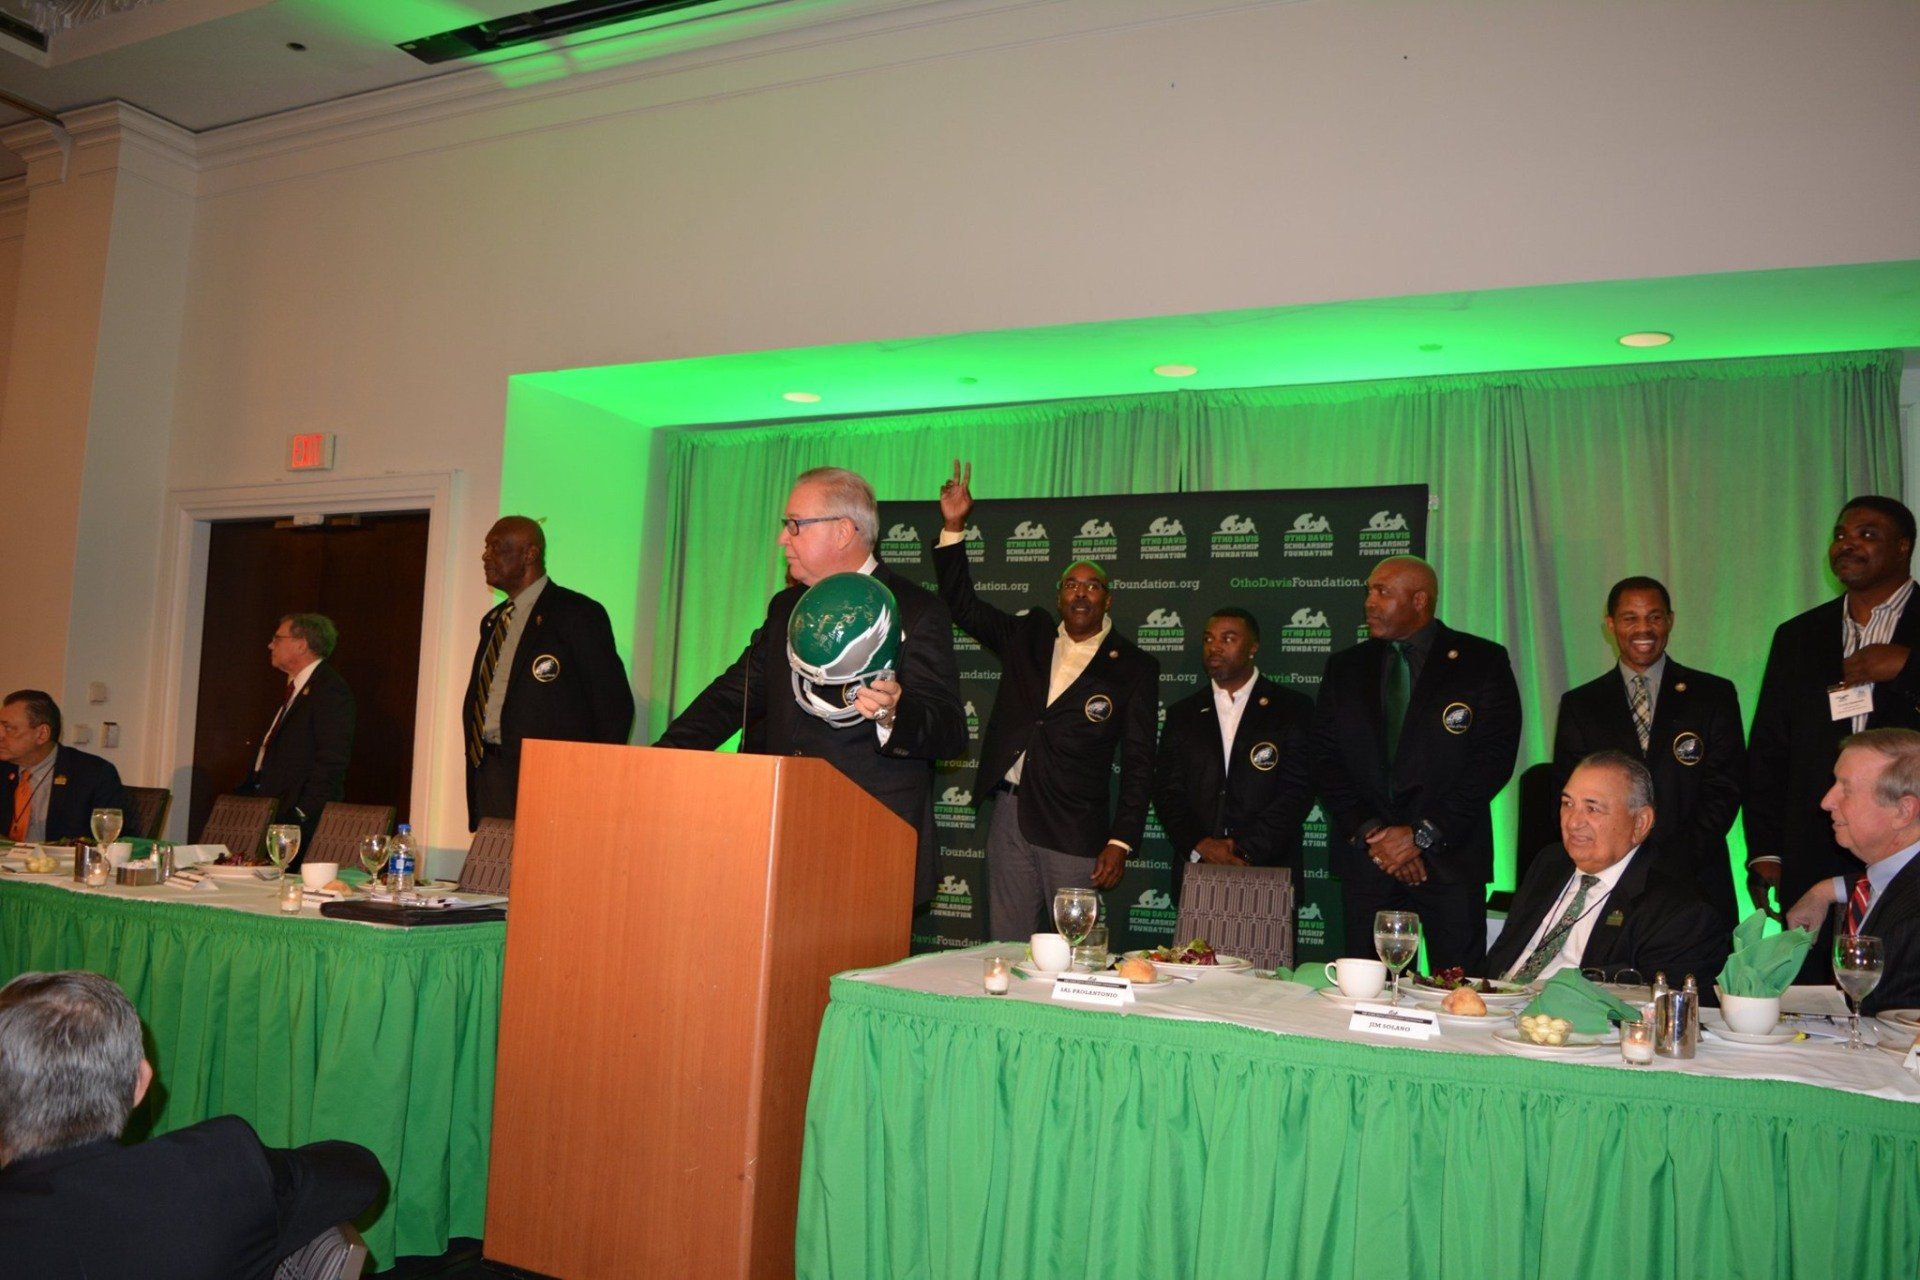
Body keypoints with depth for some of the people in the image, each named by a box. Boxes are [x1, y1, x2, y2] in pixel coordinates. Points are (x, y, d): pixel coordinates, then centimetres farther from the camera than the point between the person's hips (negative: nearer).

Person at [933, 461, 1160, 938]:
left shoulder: (1133, 667, 0)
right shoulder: (1028, 634, 11)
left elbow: (1138, 764, -2)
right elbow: (963, 605, 13)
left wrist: (1121, 842, -9)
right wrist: (954, 529, 3)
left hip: (1074, 829, -4)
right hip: (1009, 814, 4)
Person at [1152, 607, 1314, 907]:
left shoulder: (1293, 708, 3)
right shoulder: (1182, 714, 12)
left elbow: (1297, 791, -5)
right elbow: (1167, 791, 6)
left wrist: (1246, 851, -13)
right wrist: (1200, 845, -10)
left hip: (1269, 875, -2)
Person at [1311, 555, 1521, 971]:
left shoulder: (1483, 663, 1)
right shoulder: (1345, 668, 12)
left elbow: (1495, 759, -6)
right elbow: (1325, 758, 7)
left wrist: (1422, 834, -11)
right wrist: (1369, 833, -6)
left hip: (1450, 854, -2)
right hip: (1365, 857, 3)